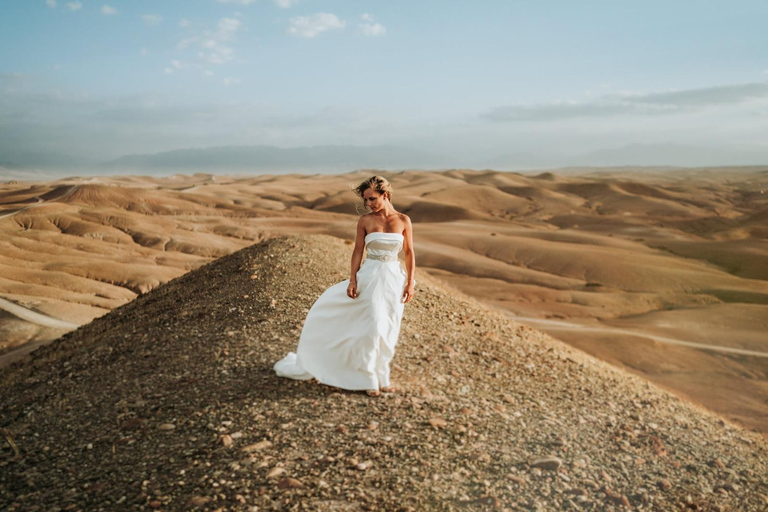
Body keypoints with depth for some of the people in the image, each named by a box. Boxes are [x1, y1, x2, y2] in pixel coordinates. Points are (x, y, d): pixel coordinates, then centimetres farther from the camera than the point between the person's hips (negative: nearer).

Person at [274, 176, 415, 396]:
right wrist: (352, 280, -9)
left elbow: (409, 254, 3)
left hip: (394, 279, 2)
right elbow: (358, 251, -1)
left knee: (388, 330, 8)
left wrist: (410, 283, -2)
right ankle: (369, 379, 12)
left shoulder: (403, 220, 0)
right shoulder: (365, 220, -2)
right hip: (370, 277, -2)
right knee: (372, 327, -5)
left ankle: (382, 376, 24)